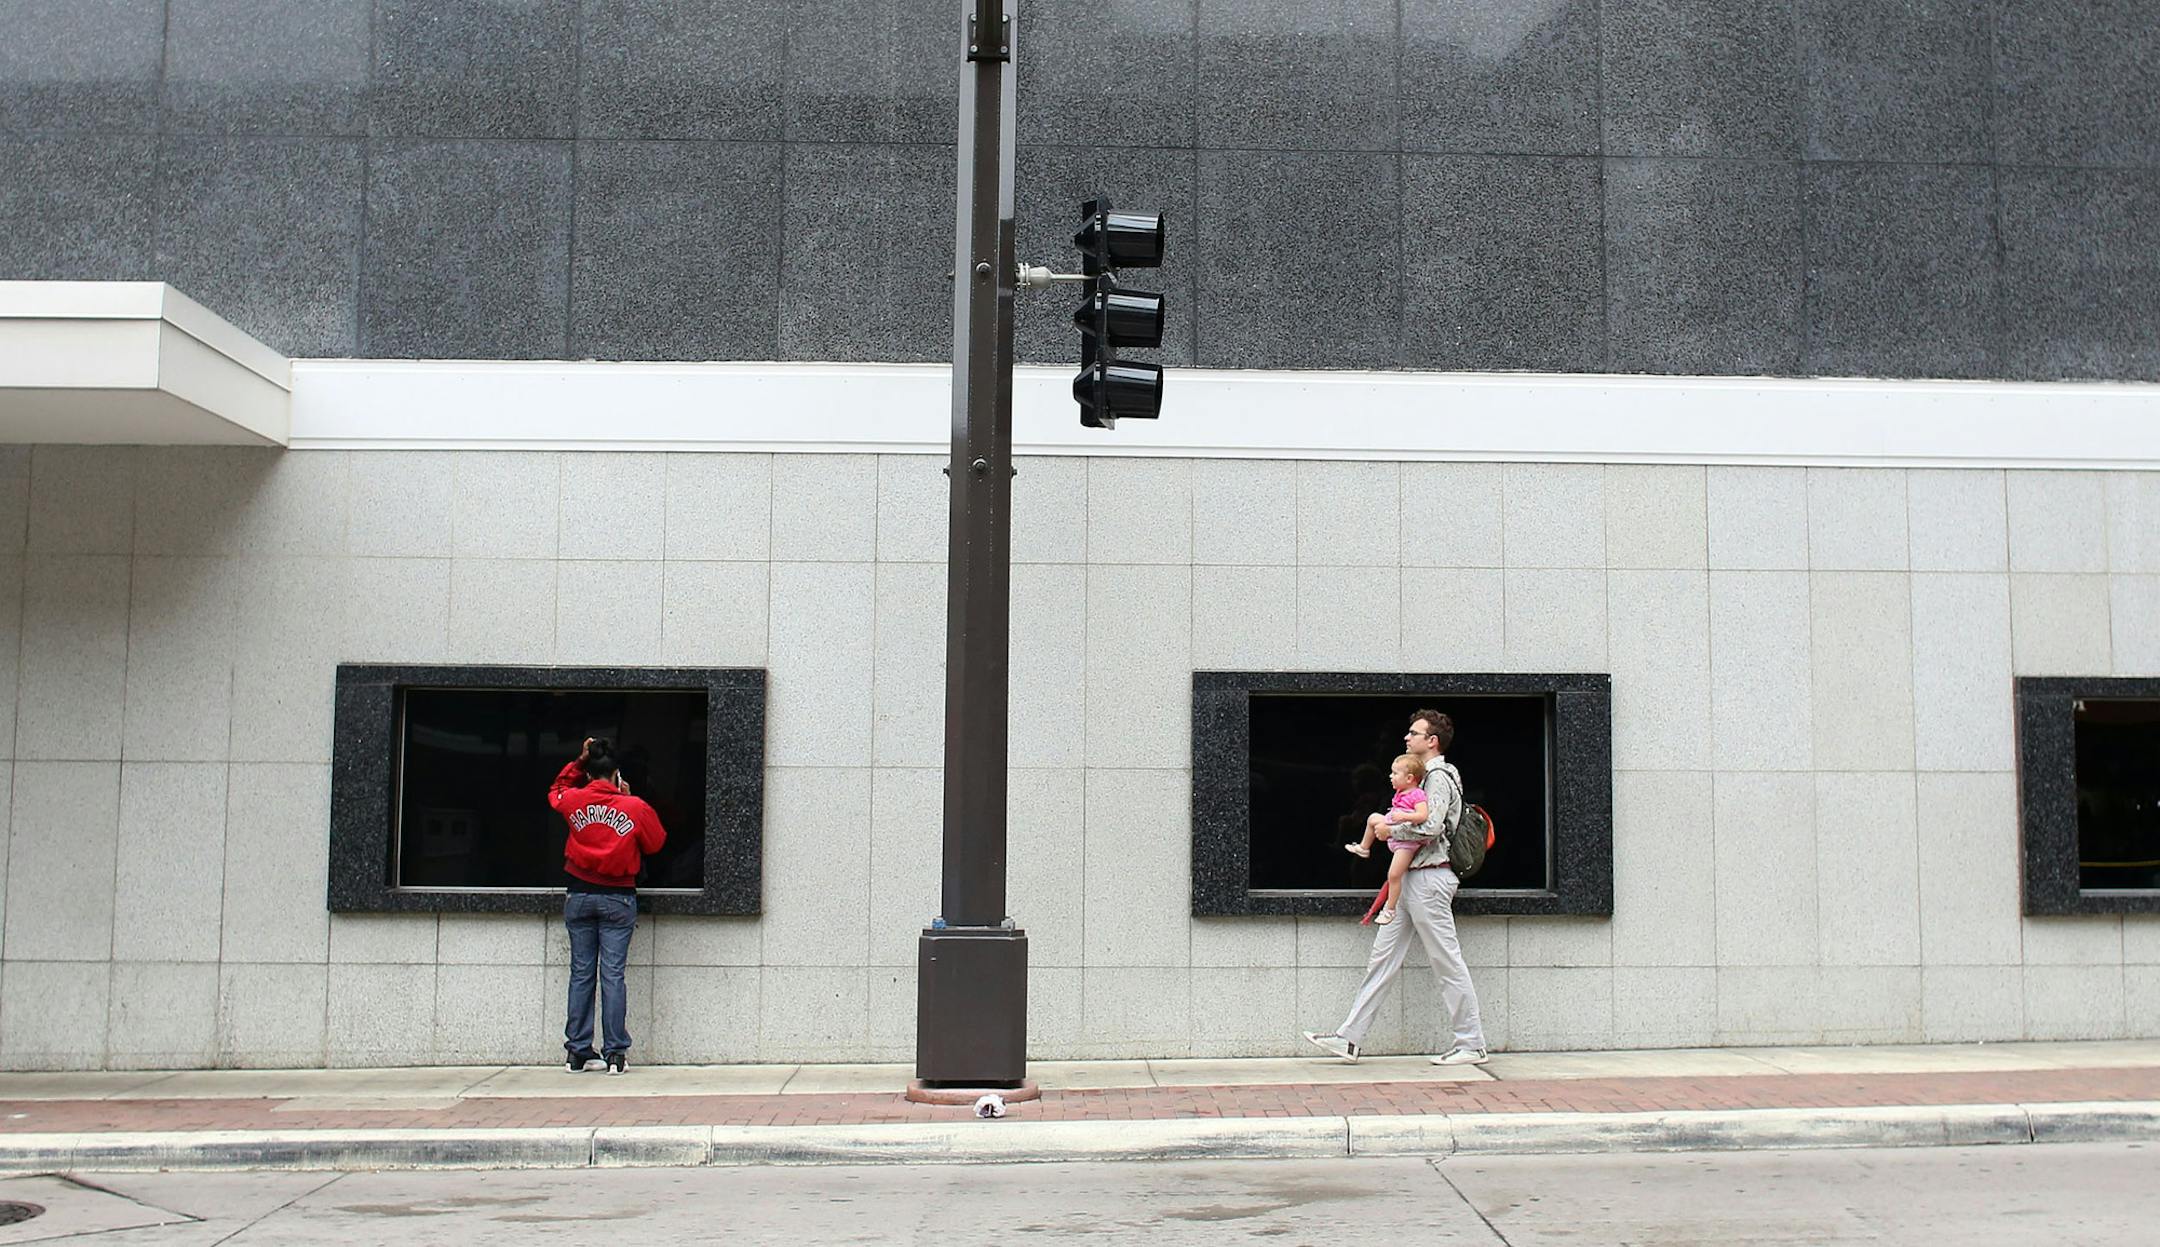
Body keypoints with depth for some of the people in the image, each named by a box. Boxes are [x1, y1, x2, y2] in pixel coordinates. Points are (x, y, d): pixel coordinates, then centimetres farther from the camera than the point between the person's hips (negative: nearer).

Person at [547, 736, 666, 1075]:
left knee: (580, 973, 7)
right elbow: (656, 843, 7)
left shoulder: (574, 800, -1)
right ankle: (615, 1053, -3)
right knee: (613, 974, -2)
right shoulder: (635, 808, -7)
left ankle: (578, 1052, 7)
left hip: (579, 895, 2)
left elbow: (555, 790, 23)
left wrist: (579, 761, 18)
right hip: (618, 899, -2)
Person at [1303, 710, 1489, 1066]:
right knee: (1383, 958, 6)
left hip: (1429, 878, -10)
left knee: (1448, 963, -3)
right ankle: (1348, 1039, 6)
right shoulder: (1426, 776, 21)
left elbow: (1430, 828, -22)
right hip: (1411, 879, 10)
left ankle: (1472, 1044, 5)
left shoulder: (1439, 777, -10)